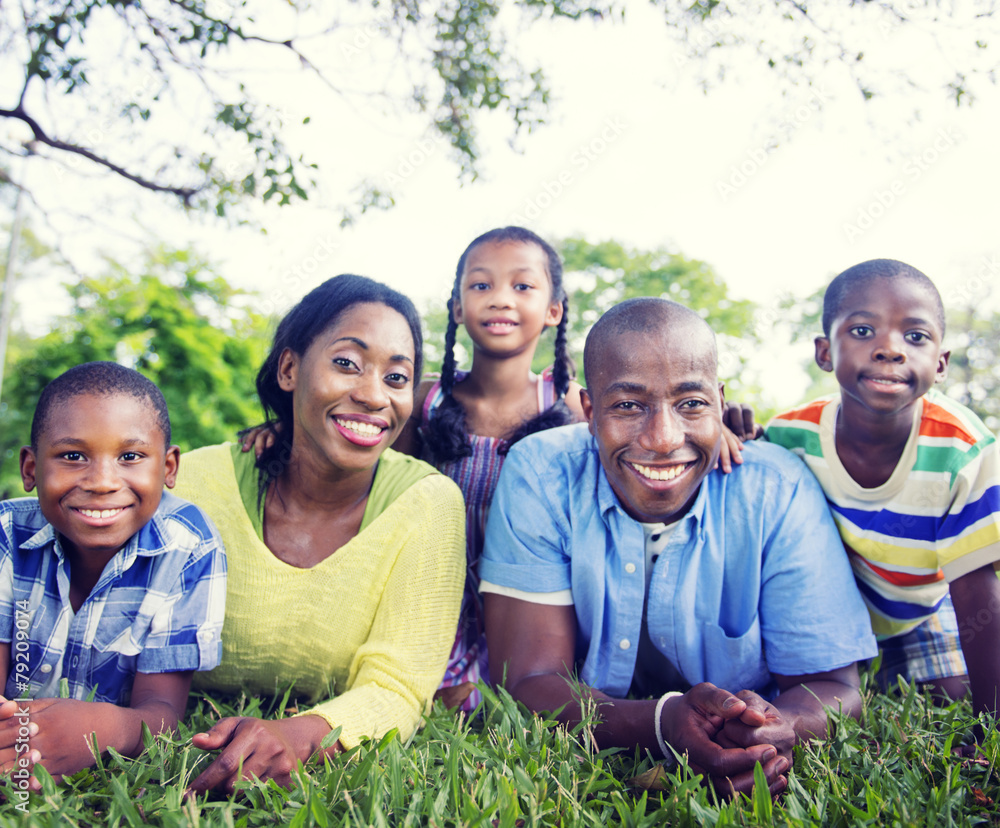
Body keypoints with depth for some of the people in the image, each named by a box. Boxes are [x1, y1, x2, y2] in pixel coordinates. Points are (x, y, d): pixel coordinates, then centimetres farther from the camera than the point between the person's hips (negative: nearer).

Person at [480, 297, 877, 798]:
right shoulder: (539, 478, -15)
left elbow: (832, 688, -10)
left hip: (739, 795, 3)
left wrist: (772, 731, -33)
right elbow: (525, 683, -16)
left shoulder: (779, 493, -13)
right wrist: (663, 725, -34)